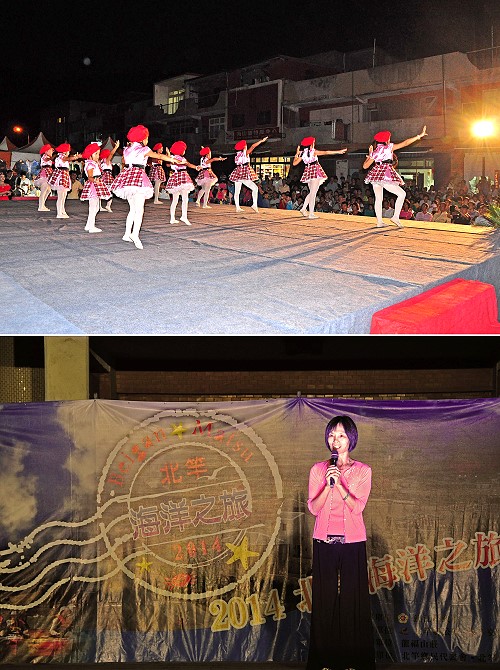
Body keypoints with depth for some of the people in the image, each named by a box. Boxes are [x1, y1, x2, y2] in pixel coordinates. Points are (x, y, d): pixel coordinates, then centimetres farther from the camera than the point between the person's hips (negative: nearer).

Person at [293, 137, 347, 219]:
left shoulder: (302, 153, 6)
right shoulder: (313, 151, -9)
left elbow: (294, 163, 11)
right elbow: (326, 153, -10)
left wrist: (297, 153, 20)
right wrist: (338, 151, -6)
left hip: (308, 172, 6)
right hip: (315, 172, -6)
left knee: (311, 193, 20)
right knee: (313, 193, -6)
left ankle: (303, 208, 13)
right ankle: (311, 213, -8)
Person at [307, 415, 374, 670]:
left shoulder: (362, 471, 2)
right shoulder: (318, 469, 6)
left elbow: (357, 506, -9)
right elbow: (314, 508, -2)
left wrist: (339, 483, -19)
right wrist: (328, 484, -16)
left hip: (352, 543, -1)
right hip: (324, 542, 1)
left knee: (353, 599, -1)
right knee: (324, 598, 2)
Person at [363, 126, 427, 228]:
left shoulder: (375, 151, 9)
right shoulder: (389, 147, -3)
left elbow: (365, 166, 7)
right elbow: (405, 143, -5)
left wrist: (370, 154, 19)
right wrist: (419, 136, 0)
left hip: (375, 175, 6)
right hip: (386, 176, -6)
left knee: (378, 198, 13)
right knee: (402, 194, 2)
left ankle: (379, 221, 9)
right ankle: (396, 216, -8)